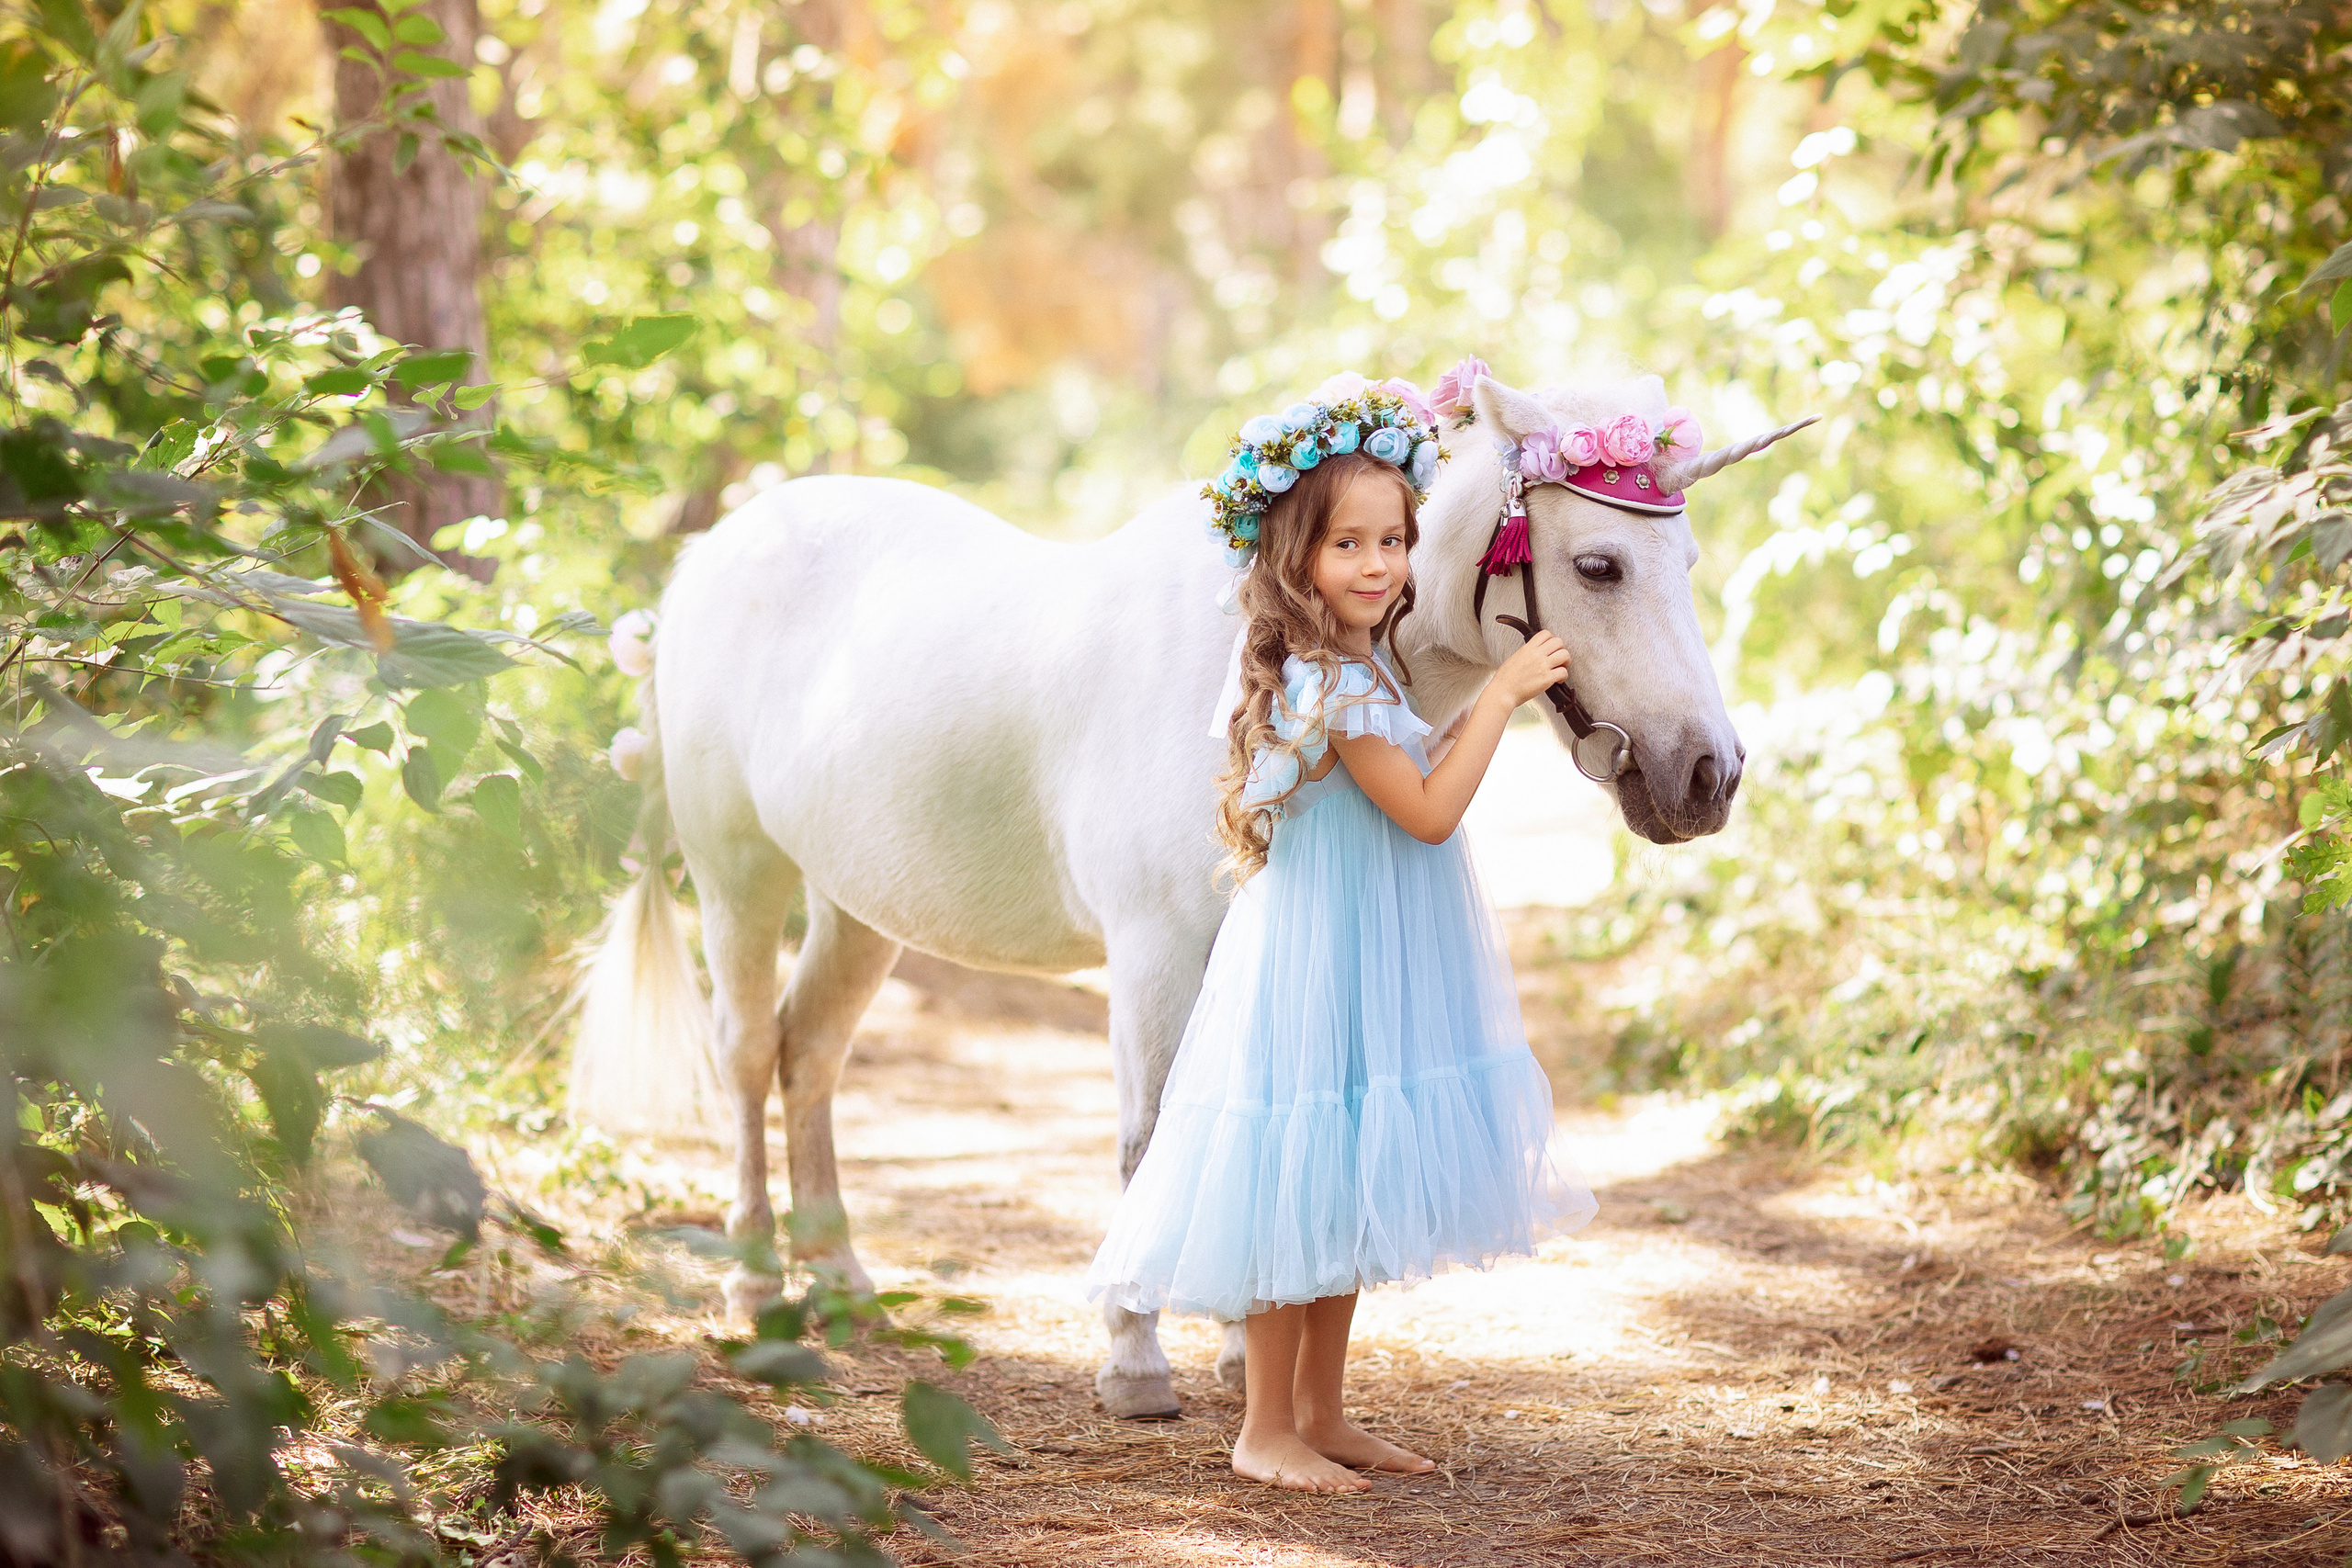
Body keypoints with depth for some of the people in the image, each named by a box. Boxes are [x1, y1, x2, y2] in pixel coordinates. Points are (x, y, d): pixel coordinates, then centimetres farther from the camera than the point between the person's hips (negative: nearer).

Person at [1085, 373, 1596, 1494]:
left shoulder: (1363, 662, 9)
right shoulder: (1329, 686, -22)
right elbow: (1429, 812, -21)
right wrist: (1501, 693, -18)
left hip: (1371, 967, 10)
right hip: (1319, 965, -10)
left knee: (1349, 1191, 15)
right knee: (1301, 1189, -1)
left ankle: (1321, 1411, 24)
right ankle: (1267, 1429, 9)